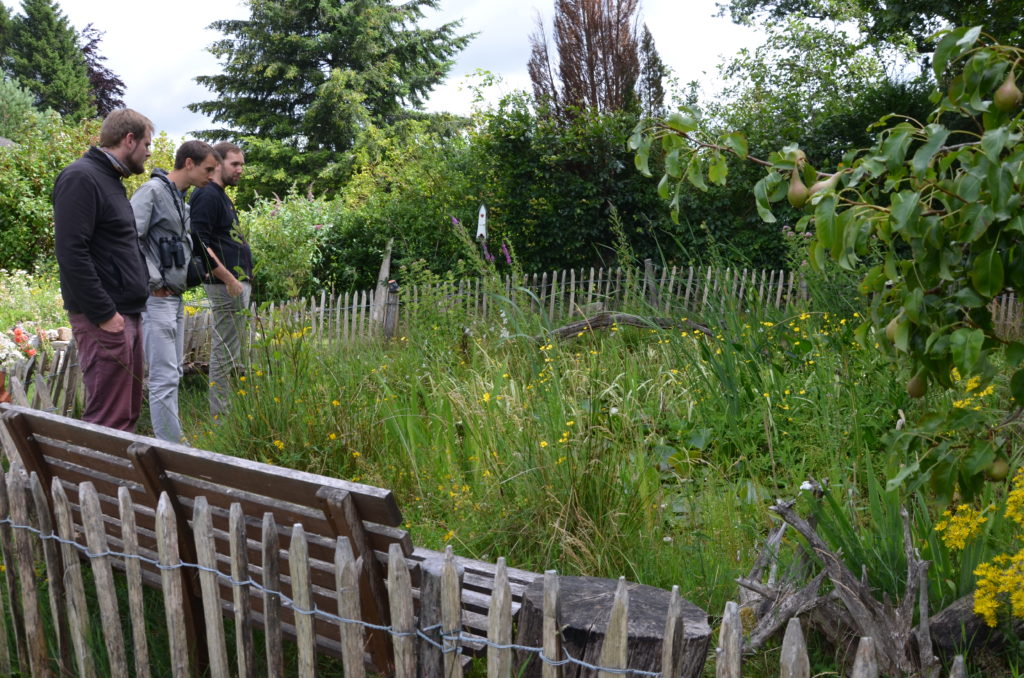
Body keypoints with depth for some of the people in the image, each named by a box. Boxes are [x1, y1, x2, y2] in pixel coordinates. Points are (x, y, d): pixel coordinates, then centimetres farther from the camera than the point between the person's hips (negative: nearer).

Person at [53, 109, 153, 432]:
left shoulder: (111, 180, 18)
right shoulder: (81, 177, -11)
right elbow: (71, 253, -19)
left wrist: (134, 302, 15)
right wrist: (104, 314, -19)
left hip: (127, 314, 10)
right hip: (105, 318, -10)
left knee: (128, 413, 14)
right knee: (109, 420, -9)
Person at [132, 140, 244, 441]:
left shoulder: (181, 201, 18)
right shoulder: (152, 191, -10)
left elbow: (197, 247, 27)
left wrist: (231, 280, 33)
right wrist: (155, 282, -21)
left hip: (175, 298, 10)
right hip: (156, 299, -10)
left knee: (173, 374, 12)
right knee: (165, 378, -9)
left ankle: (170, 439, 20)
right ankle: (171, 448, -6)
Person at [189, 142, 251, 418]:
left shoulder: (220, 196, 21)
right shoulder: (207, 195, -11)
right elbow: (200, 242, -20)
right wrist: (227, 278, -20)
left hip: (238, 283, 11)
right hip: (226, 284, -11)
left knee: (233, 352, 14)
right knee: (224, 353, -6)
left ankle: (227, 413, 22)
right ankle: (221, 416, 0)